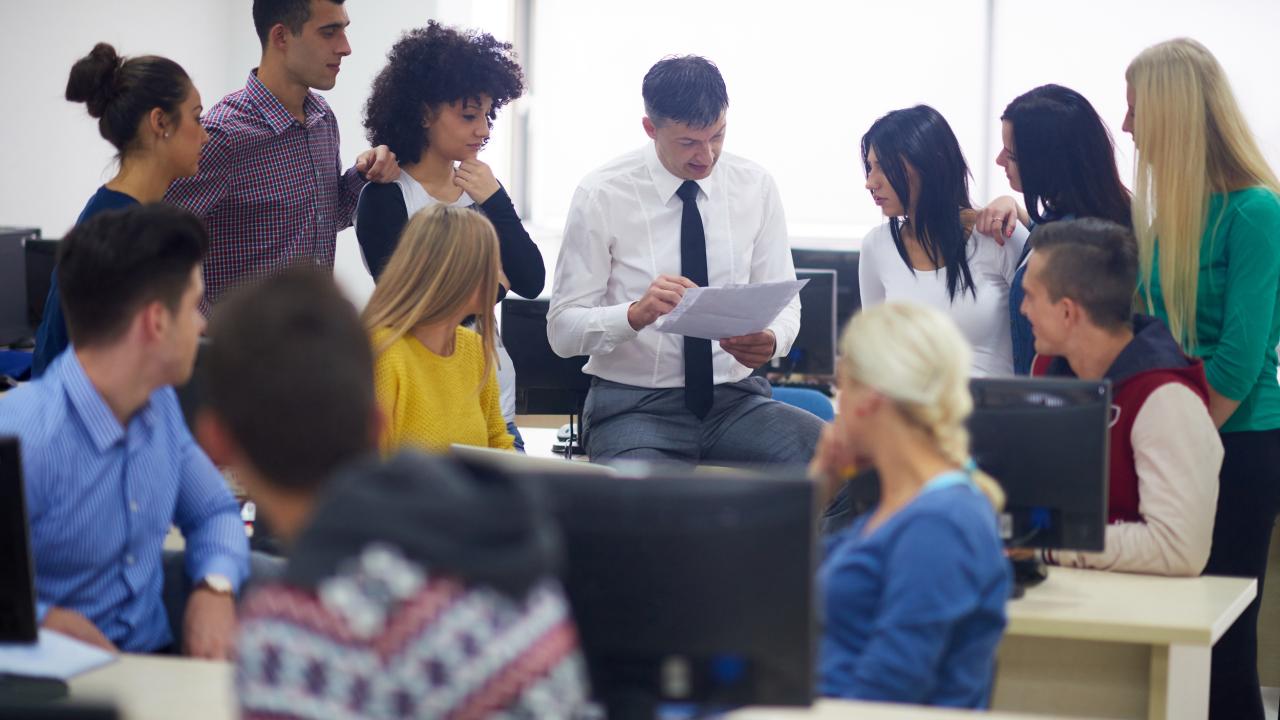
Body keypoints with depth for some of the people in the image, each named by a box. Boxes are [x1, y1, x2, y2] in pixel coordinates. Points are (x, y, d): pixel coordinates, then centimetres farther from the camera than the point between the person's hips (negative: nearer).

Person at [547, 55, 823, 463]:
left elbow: (783, 303, 8)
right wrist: (636, 314, -27)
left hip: (736, 400, 4)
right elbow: (562, 330, -7)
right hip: (634, 408, -4)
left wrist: (771, 340, -17)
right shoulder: (602, 196, -5)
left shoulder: (756, 187, 4)